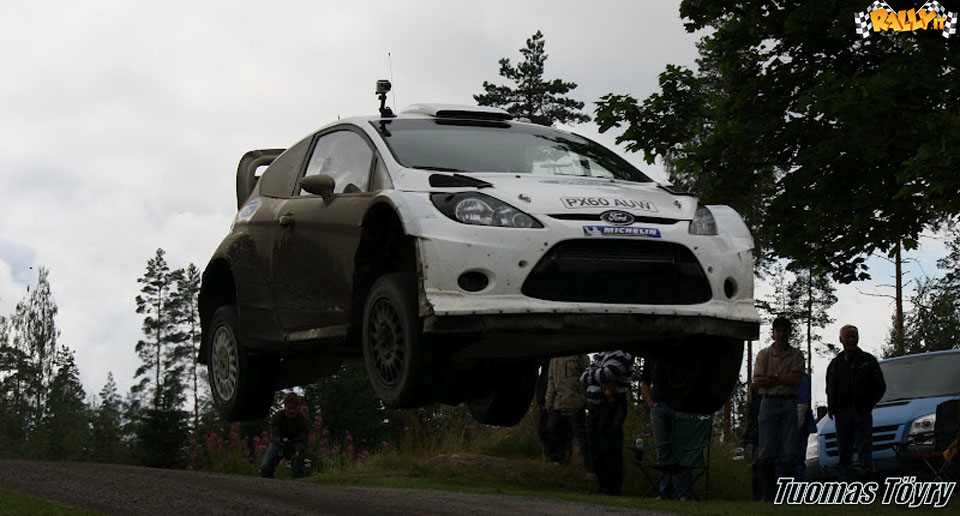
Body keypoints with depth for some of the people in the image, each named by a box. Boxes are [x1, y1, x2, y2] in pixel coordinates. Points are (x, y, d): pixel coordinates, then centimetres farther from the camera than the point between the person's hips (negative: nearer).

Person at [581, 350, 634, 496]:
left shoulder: (622, 356, -9)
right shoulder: (600, 356, 17)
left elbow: (606, 374, -23)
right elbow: (583, 377, 8)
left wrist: (591, 375, -3)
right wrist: (601, 379, -11)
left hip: (611, 408, -8)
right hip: (594, 409, 8)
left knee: (609, 450, -6)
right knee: (594, 449, 11)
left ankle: (613, 489, 1)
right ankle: (603, 485, 22)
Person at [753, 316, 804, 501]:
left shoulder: (796, 355, 7)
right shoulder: (764, 354, 8)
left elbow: (796, 380, -6)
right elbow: (757, 380, -4)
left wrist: (773, 376, -7)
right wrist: (784, 379, -8)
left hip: (788, 403, 0)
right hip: (768, 403, 0)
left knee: (789, 452, -1)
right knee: (766, 453, -4)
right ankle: (767, 495, -1)